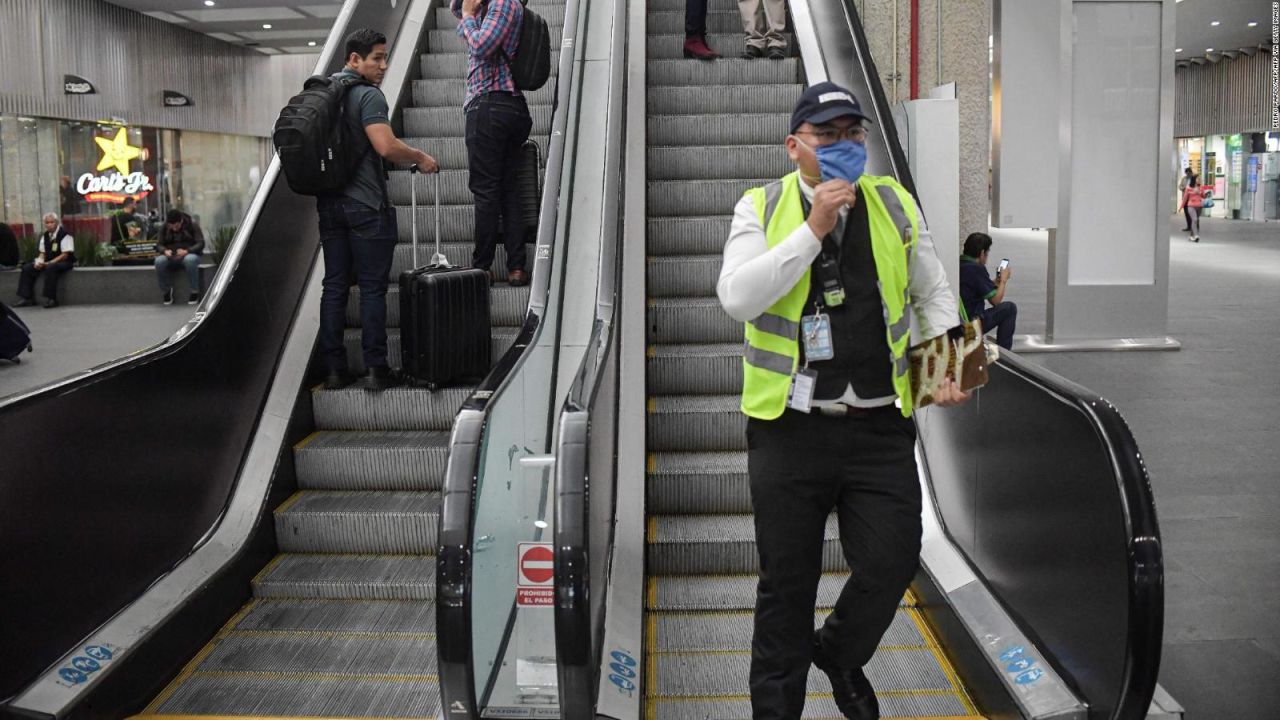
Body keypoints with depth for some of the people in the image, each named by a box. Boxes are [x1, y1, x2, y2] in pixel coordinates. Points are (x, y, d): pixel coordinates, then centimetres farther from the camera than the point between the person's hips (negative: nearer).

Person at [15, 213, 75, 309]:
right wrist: (39, 261, -9)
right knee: (27, 268, -4)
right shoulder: (45, 236, 9)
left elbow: (65, 255, -18)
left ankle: (51, 299, -33)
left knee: (50, 268, -38)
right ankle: (25, 298, -6)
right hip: (48, 262, 8)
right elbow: (42, 253, 14)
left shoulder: (64, 234, -14)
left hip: (65, 262, -8)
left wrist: (49, 263, -24)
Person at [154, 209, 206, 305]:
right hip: (171, 257, 3)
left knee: (190, 260, -40)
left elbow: (201, 243, -9)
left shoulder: (192, 225, -2)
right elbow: (159, 245, 5)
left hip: (189, 255, -3)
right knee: (159, 261, -32)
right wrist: (165, 251, -20)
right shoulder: (164, 228, 7)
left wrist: (187, 251, -26)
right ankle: (166, 291, -14)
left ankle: (194, 292, -26)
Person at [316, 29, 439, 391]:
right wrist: (420, 157, -7)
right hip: (366, 205, -7)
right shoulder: (369, 95, -11)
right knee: (372, 287, -2)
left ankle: (334, 370, 9)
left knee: (334, 286, 8)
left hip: (329, 203, 7)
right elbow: (386, 147, -23)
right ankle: (375, 369, 0)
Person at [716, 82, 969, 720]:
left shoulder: (895, 204, 8)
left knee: (892, 562, -2)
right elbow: (737, 298, -15)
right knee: (786, 581, 7)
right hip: (789, 425, -2)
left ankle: (839, 652, 30)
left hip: (880, 427, 2)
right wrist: (813, 230, -17)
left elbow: (932, 292, 19)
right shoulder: (762, 207, 0)